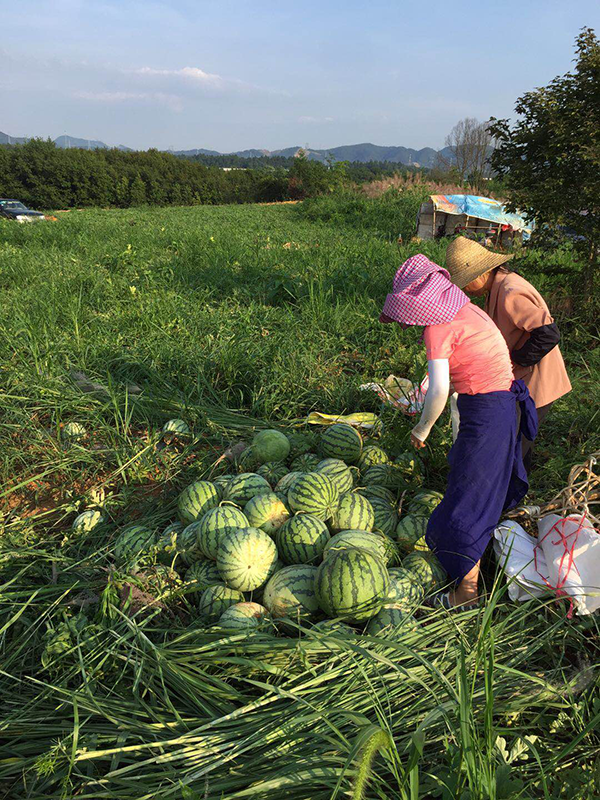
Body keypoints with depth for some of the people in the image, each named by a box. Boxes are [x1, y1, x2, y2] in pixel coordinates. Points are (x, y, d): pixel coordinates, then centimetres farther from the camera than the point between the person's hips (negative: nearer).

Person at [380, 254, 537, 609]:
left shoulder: (438, 327, -17)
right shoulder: (467, 310, 9)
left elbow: (439, 389, -24)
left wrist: (423, 429, -7)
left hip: (484, 413, -9)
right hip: (505, 403, 9)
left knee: (467, 502, 3)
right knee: (482, 488, 27)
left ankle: (467, 591, 17)